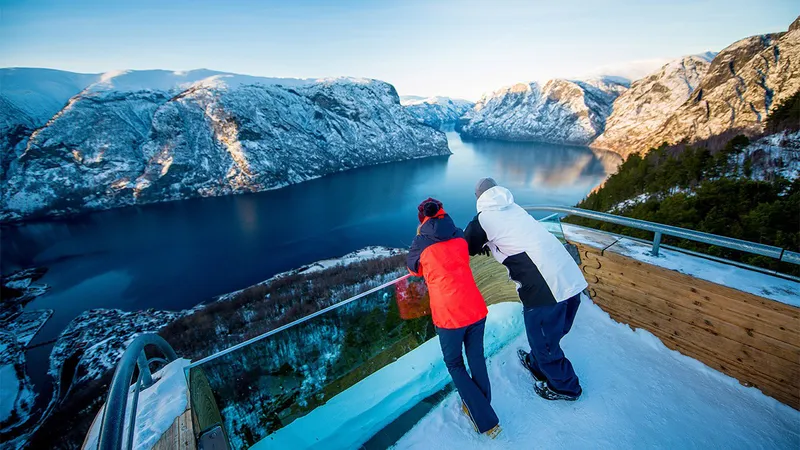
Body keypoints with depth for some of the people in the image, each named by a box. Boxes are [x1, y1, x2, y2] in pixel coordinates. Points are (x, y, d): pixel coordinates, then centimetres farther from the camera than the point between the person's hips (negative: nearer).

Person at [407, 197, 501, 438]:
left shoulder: (421, 243, -6)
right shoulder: (459, 235, 5)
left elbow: (414, 269, 14)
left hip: (449, 317, -4)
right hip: (476, 310, 4)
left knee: (454, 365, 21)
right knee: (476, 358, 26)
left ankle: (486, 421, 23)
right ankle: (482, 407, 43)